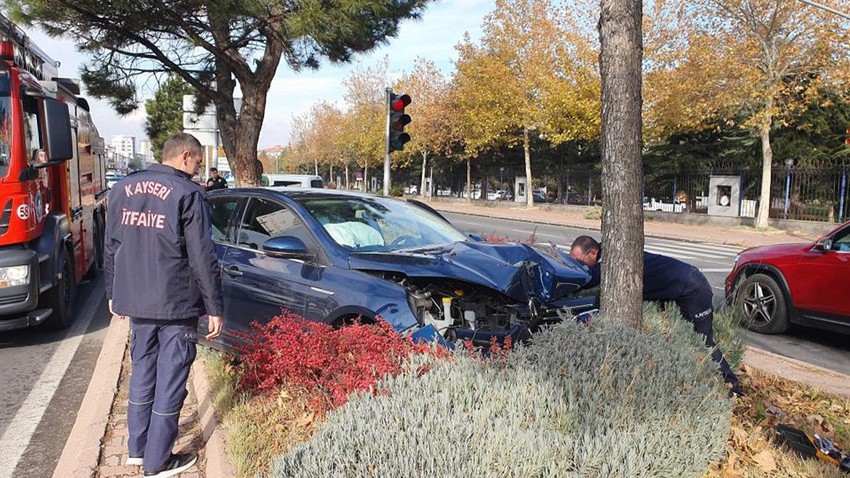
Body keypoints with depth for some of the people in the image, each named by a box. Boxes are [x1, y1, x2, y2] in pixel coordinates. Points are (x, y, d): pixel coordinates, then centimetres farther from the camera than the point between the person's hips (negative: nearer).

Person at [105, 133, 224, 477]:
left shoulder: (122, 189, 8)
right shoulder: (188, 194, -12)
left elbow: (111, 247, 14)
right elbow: (202, 257, -14)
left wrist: (114, 293, 23)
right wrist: (215, 307, -9)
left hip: (135, 301, 7)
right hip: (176, 304, -6)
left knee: (142, 372, 20)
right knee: (170, 380, 3)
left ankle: (137, 447, 31)